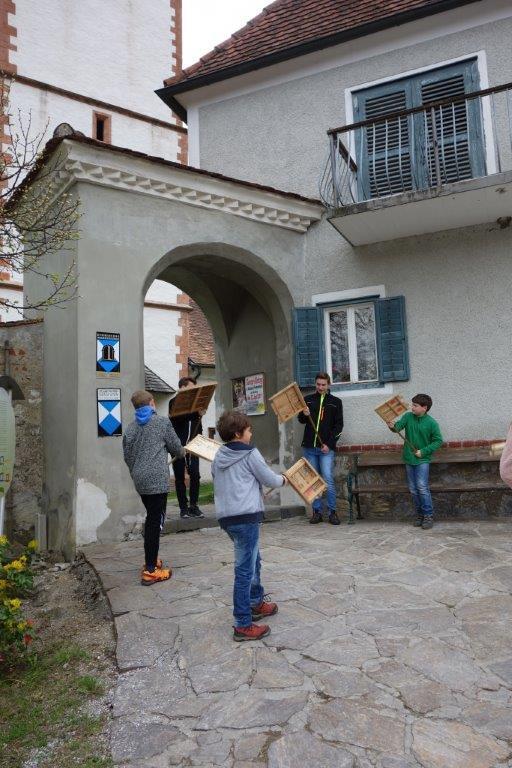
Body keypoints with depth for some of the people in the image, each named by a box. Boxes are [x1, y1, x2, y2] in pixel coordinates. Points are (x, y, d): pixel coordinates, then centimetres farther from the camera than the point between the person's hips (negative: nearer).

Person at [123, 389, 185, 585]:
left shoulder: (130, 428, 9)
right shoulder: (162, 422, -3)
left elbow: (128, 456, 11)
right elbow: (176, 447, 3)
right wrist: (182, 453, 25)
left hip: (140, 480, 6)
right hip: (157, 479, -6)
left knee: (151, 519, 21)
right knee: (156, 521, -2)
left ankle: (151, 560, 29)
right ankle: (150, 571, 1)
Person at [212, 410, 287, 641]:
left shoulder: (218, 456, 11)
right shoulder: (250, 454, -8)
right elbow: (270, 479, -2)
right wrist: (283, 479, 19)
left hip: (226, 516, 8)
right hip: (246, 517, -8)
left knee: (253, 560, 25)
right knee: (244, 570, -3)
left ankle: (256, 603, 39)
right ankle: (243, 625, 3)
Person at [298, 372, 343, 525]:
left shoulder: (335, 402, 6)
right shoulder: (308, 399, 11)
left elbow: (339, 425, 4)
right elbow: (301, 420, 14)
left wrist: (329, 444, -8)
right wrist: (304, 415, -10)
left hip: (326, 447, -2)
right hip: (309, 447, 3)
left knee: (328, 479, -9)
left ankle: (332, 512, 2)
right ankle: (317, 512, 14)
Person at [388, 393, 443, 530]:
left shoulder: (431, 423, -10)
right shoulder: (408, 416, 0)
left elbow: (438, 441, -6)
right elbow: (399, 426, -14)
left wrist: (423, 451, -14)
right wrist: (393, 426, -37)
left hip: (423, 460, -4)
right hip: (409, 459, 4)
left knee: (422, 487, -13)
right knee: (413, 489, 9)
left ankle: (428, 515, -3)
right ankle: (419, 514, 20)